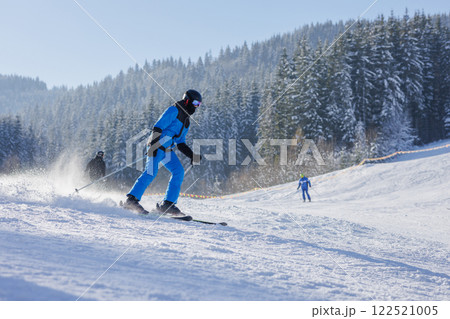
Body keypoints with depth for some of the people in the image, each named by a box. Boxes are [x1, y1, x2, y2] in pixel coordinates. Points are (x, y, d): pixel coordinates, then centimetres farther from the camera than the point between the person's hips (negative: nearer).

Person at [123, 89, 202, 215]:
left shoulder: (186, 122, 24)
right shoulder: (174, 110, -4)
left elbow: (181, 143, 25)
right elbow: (158, 127, -14)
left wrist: (192, 156, 14)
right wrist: (153, 144, -25)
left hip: (167, 150, 9)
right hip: (156, 146, -9)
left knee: (179, 172, -5)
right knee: (151, 172, -20)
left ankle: (167, 204, -6)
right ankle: (131, 199, -18)